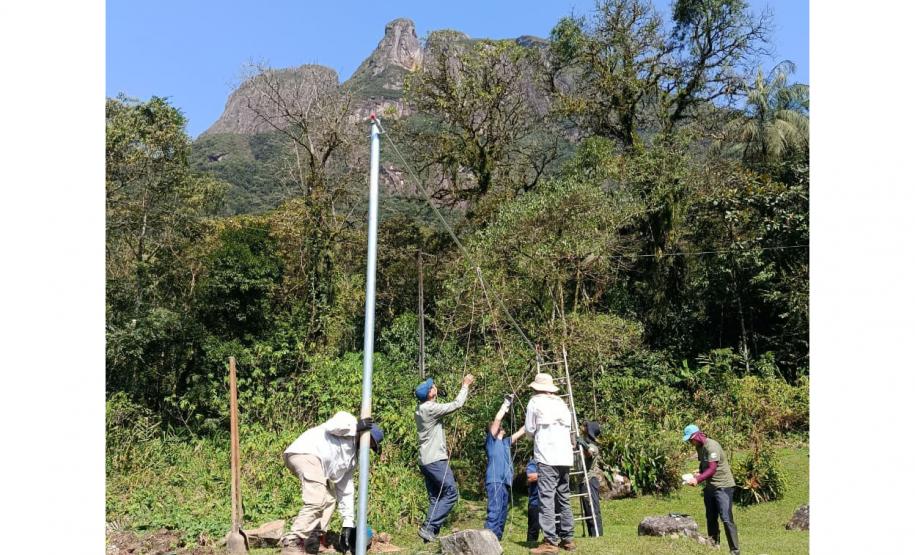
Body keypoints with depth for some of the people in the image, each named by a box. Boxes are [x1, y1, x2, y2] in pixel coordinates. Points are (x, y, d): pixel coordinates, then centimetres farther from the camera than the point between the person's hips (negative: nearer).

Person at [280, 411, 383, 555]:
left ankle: (313, 539, 14)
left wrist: (348, 523, 17)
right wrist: (356, 427, -4)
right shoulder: (348, 420, 8)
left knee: (329, 498, 17)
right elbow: (331, 426, -17)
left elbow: (345, 491, 23)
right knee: (317, 500, -19)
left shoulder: (352, 458, 26)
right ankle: (291, 541, -14)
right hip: (305, 452, -11)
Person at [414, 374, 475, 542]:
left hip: (426, 460, 9)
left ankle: (431, 534, 8)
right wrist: (465, 386, -1)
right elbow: (456, 405, -12)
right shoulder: (430, 409, -16)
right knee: (451, 493, -6)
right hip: (436, 460, -9)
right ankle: (428, 527, -9)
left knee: (435, 499, 11)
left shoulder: (420, 409, 11)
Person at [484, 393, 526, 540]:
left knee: (503, 513, 6)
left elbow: (521, 431, 25)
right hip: (495, 481, -8)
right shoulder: (491, 439, 5)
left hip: (506, 482, 8)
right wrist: (507, 403, -2)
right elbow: (497, 419, -7)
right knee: (494, 511, -18)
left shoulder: (506, 442, 24)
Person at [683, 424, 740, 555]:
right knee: (711, 518, 12)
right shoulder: (699, 447, 7)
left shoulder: (712, 446, -20)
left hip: (723, 486, -9)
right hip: (710, 486, 9)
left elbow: (712, 469, -23)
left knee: (726, 519, -11)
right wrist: (699, 473, 0)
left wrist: (698, 480, -27)